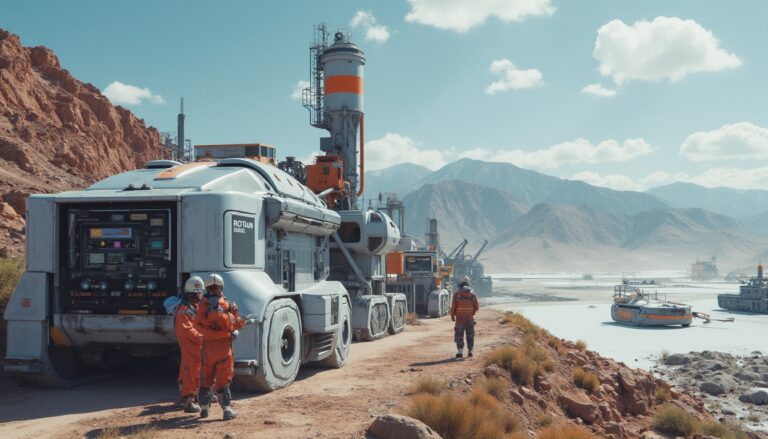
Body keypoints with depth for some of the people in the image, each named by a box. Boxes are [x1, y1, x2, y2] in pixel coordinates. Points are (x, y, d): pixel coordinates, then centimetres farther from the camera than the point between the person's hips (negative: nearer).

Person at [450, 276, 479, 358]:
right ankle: (469, 351, 19)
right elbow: (477, 307, 1)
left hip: (459, 318, -2)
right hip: (470, 318, 2)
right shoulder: (472, 294, -2)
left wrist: (452, 315, 6)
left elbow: (453, 306, -8)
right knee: (470, 335, 14)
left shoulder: (456, 294, -7)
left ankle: (460, 351, -8)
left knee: (459, 335, 3)